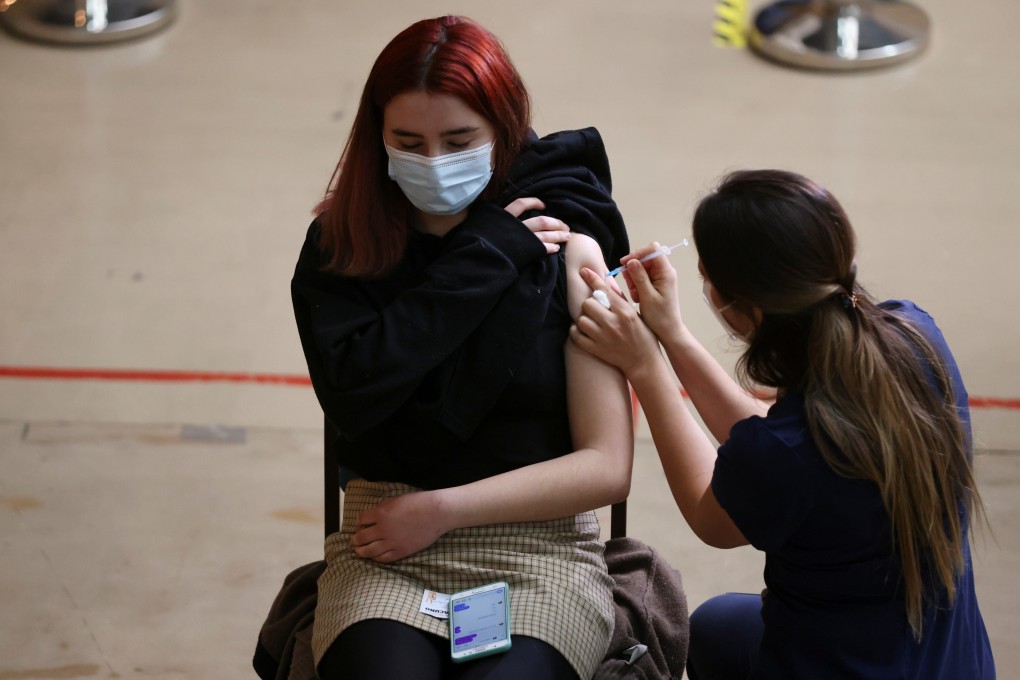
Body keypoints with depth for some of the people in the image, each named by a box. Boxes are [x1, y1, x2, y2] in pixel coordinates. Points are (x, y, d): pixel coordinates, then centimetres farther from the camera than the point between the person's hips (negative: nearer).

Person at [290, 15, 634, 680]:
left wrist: (441, 509, -8)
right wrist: (484, 257, -10)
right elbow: (354, 395, -15)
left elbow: (607, 468, -4)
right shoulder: (339, 246, 4)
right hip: (385, 550, 1)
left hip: (540, 551, -1)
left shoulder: (567, 248, -1)